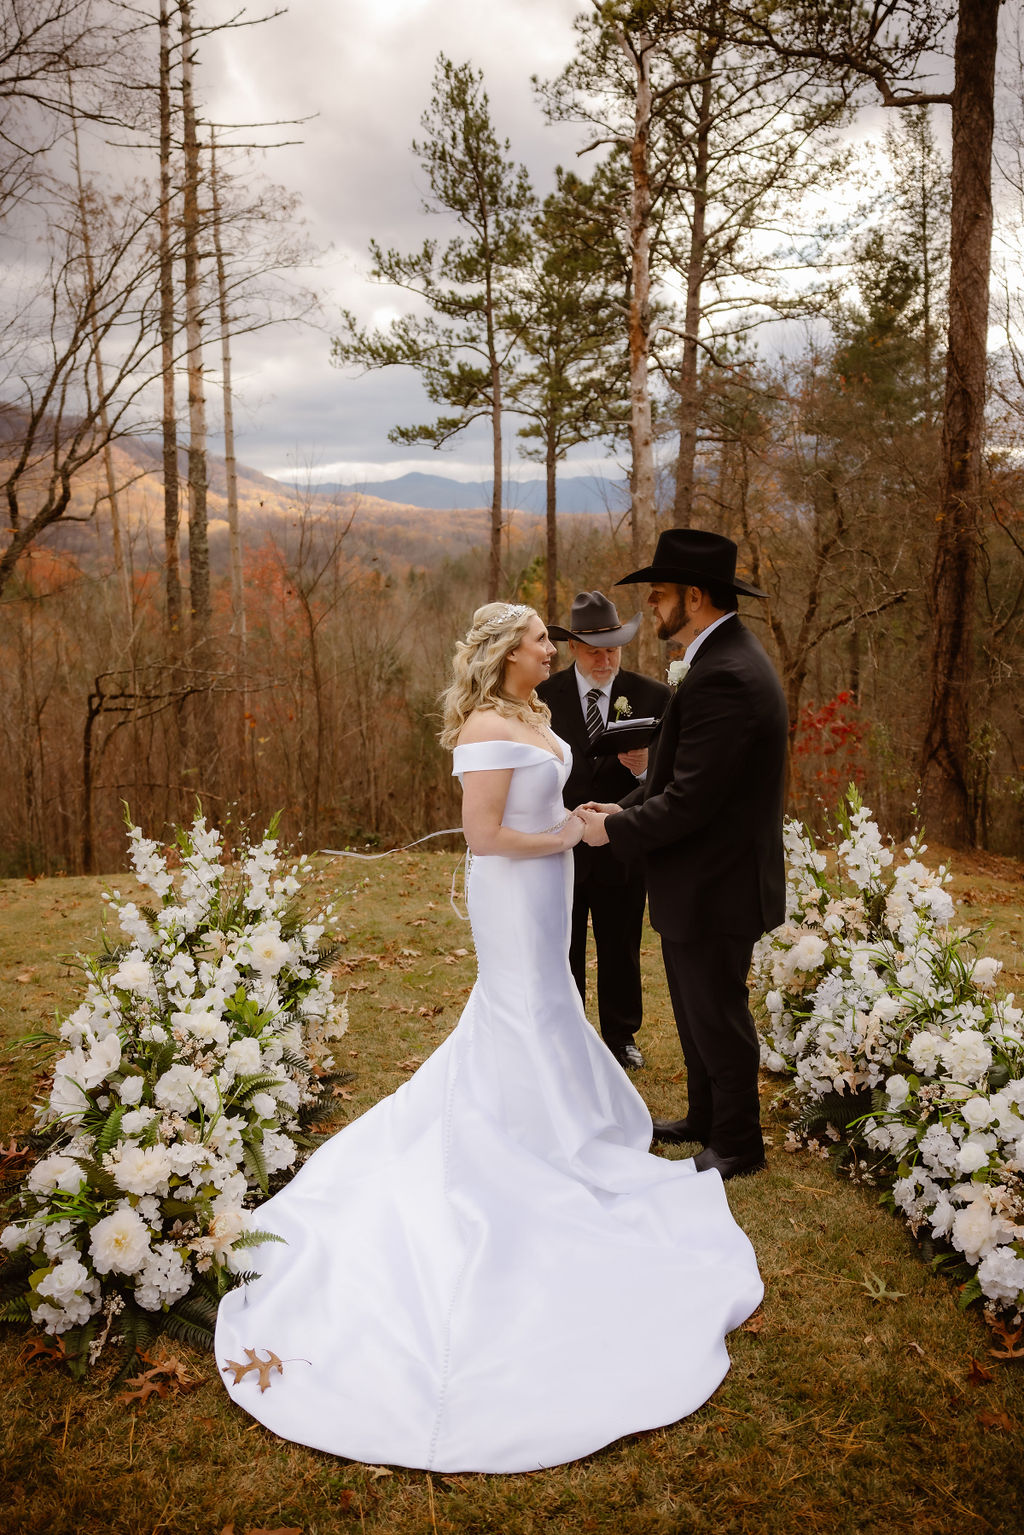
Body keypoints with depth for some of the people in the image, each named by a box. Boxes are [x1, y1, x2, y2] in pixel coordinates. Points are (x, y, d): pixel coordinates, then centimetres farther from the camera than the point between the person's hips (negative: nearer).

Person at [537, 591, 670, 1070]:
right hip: (559, 847, 0)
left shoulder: (653, 697, -3)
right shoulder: (543, 698, -4)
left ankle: (621, 1037, 35)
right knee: (561, 954, 12)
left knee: (621, 952, 16)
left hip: (624, 848, 1)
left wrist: (645, 768, -25)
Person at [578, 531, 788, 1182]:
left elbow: (690, 800, -27)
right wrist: (626, 808, 4)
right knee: (698, 1010, 23)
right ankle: (705, 1117, 41)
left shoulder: (723, 676, -26)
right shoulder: (728, 656, 9)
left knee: (717, 1018, 7)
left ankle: (737, 1146, 25)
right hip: (706, 880, 10)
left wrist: (615, 831, -14)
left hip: (714, 886, -10)